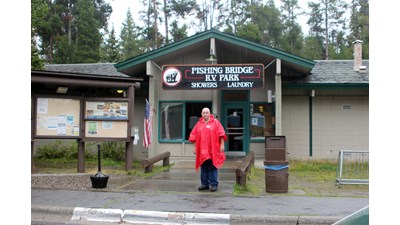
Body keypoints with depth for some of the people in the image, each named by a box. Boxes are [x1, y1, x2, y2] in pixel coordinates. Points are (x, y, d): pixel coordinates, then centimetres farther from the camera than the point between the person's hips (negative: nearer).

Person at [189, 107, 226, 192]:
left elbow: (221, 134, -3)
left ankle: (214, 184, 2)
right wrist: (195, 147, 9)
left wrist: (222, 145, -11)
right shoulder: (199, 124, 13)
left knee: (213, 167, -2)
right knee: (203, 168, 7)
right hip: (202, 150, 4)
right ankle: (205, 184, 16)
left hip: (213, 150, -3)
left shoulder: (215, 122, 3)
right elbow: (194, 136, 14)